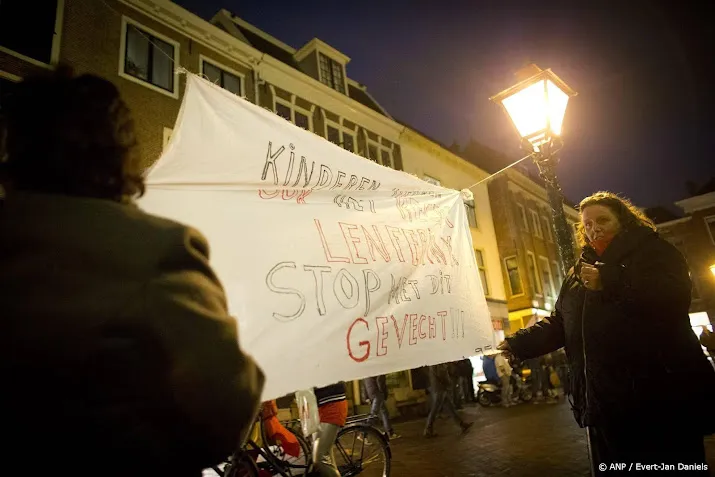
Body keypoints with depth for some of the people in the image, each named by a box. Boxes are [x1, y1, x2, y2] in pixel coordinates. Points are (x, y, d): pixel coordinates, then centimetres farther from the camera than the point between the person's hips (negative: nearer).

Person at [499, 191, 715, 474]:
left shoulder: (653, 251, 3)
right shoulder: (579, 273, 19)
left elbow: (676, 296, -17)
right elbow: (559, 324, 15)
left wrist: (610, 282, -19)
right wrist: (519, 344, 2)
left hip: (662, 396, -5)